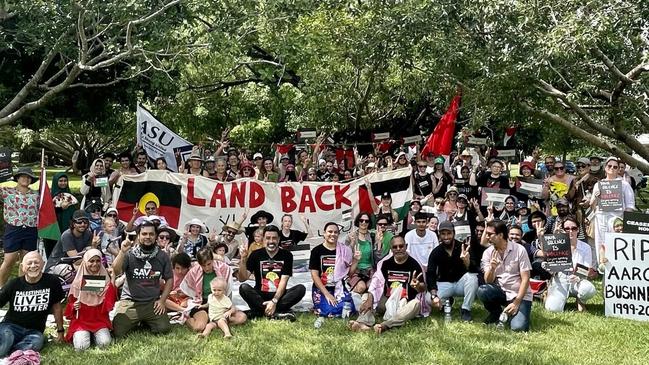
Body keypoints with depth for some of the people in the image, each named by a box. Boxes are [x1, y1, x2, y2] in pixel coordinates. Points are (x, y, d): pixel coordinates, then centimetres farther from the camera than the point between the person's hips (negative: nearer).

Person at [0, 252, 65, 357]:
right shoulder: (14, 284, 0)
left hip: (34, 330, 0)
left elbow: (57, 307, 6)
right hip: (11, 325, 0)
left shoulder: (52, 282, -2)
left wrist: (60, 331, 10)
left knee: (37, 341, -35)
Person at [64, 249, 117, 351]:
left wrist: (113, 281, -17)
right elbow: (71, 302, 7)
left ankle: (96, 335, 11)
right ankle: (79, 334, 12)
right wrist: (74, 306, -16)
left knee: (104, 343, -23)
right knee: (81, 346, -23)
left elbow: (109, 305, -8)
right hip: (81, 320, -1)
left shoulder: (105, 280, 2)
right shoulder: (78, 281, 0)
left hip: (100, 320, 1)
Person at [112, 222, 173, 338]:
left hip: (153, 302, 2)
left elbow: (169, 279, 9)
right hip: (130, 302, -2)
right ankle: (135, 322, 19)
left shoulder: (162, 256, 3)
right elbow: (115, 272, -20)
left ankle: (146, 322, 17)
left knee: (164, 328, -16)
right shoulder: (129, 254, -6)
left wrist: (162, 300, 0)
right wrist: (122, 252, -32)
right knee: (118, 333, -16)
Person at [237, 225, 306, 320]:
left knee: (301, 289, -25)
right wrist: (243, 260, -23)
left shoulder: (286, 255, -1)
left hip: (279, 295, 0)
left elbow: (283, 281, -9)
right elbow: (242, 278, -7)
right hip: (260, 296, 0)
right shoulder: (256, 255, 1)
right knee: (244, 288, -27)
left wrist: (274, 301, -23)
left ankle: (260, 311, -28)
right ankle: (276, 313, -31)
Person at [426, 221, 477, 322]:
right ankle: (446, 302, 10)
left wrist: (466, 260, -46)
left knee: (472, 277, -34)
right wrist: (434, 295, -29)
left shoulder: (464, 248, -13)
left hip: (461, 282, -1)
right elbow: (430, 275, -14)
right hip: (444, 284, 1)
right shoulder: (436, 252, -8)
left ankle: (466, 309, -16)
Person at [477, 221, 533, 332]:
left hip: (520, 295, -3)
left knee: (518, 327, -27)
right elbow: (488, 281, -7)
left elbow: (525, 279, -11)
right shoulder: (488, 253, -2)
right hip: (500, 292, 3)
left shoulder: (519, 250, -11)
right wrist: (492, 268, -29)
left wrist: (516, 303, -18)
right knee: (482, 291, -29)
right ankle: (496, 313, 2)